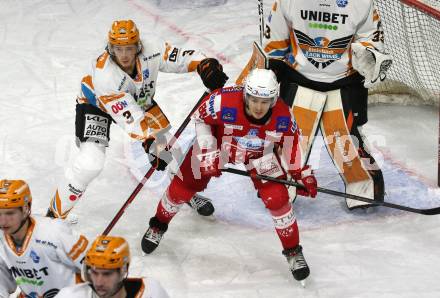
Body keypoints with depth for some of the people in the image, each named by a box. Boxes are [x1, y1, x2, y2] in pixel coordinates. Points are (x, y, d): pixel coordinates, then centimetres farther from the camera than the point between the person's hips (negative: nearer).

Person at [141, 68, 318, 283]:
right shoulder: (224, 102, -39)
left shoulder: (282, 117, -31)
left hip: (260, 154, 1)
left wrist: (303, 175, -6)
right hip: (218, 143, 0)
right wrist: (208, 154, -20)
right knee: (182, 188, 3)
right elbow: (200, 118, -18)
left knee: (277, 198, -12)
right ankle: (158, 226, 33)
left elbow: (290, 144, -10)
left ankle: (293, 251, 8)